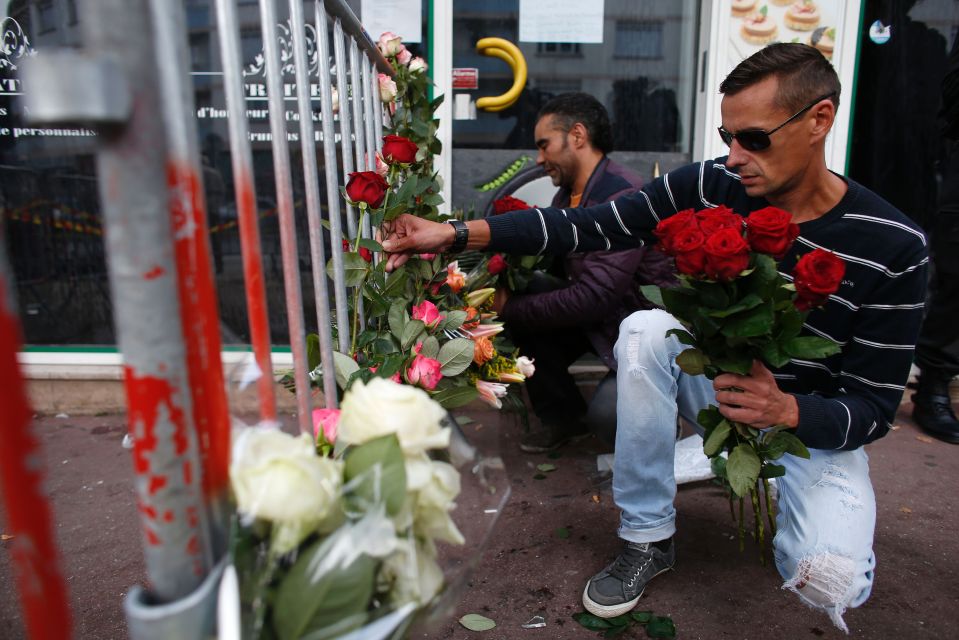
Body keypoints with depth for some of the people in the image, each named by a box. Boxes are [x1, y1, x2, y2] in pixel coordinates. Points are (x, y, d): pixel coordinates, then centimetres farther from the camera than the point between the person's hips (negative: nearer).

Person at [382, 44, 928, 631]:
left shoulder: (892, 247, -20)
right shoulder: (712, 186, -13)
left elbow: (876, 406, -16)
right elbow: (594, 226, -18)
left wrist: (785, 408, -39)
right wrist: (456, 233, -27)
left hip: (817, 424, -3)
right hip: (721, 382, 3)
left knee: (829, 579, -29)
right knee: (644, 330, -29)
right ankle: (649, 538, -12)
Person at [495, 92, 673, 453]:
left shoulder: (623, 196, -24)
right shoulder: (566, 196, 5)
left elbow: (594, 298, -30)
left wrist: (511, 308, -22)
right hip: (597, 319, 8)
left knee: (606, 415, -29)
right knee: (524, 296, -11)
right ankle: (562, 415, 7)